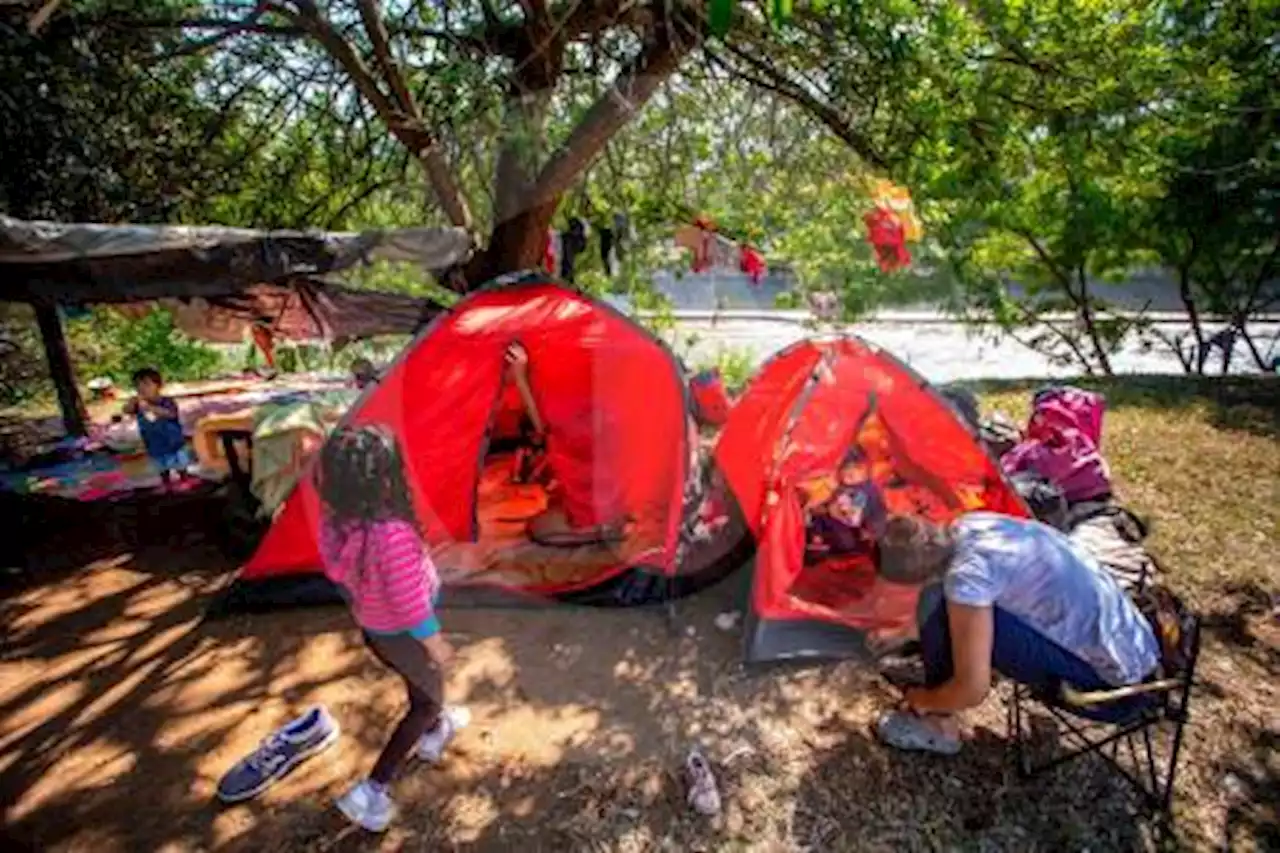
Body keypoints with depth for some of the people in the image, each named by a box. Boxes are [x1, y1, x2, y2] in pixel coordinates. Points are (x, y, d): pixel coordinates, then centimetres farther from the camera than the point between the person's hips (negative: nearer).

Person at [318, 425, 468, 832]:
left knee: (419, 688, 32)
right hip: (403, 635, -7)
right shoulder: (393, 533, -39)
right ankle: (371, 791, 20)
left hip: (372, 628, 7)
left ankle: (434, 735, 58)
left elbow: (340, 576, 1)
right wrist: (435, 642, -13)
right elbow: (410, 603, -29)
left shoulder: (333, 523, -16)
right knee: (428, 700, 19)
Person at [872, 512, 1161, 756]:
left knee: (939, 607, -17)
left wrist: (924, 700, -2)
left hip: (1112, 687, -8)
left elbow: (973, 690, -21)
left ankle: (939, 726, 4)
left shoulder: (966, 576, -27)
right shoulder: (967, 525, -4)